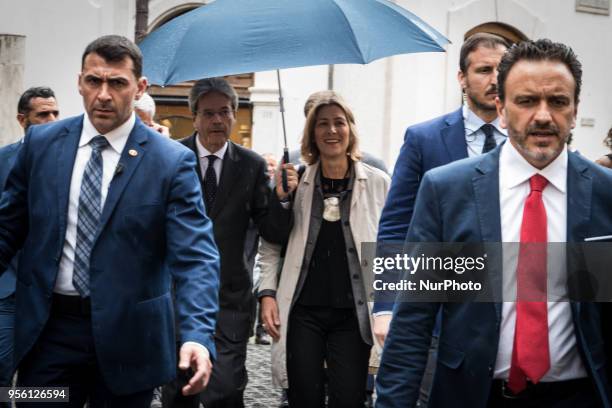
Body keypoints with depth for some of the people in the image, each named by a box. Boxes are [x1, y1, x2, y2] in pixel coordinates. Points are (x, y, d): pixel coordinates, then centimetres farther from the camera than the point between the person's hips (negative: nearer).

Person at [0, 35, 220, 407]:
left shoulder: (172, 161, -9)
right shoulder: (42, 142, 2)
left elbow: (195, 256, -15)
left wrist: (198, 333, -29)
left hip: (126, 333, -2)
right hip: (48, 326, 2)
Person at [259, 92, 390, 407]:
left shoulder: (378, 183, 1)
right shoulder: (295, 181, 3)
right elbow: (271, 245, 10)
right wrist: (267, 293, 0)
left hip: (353, 313, -1)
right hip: (302, 310, 1)